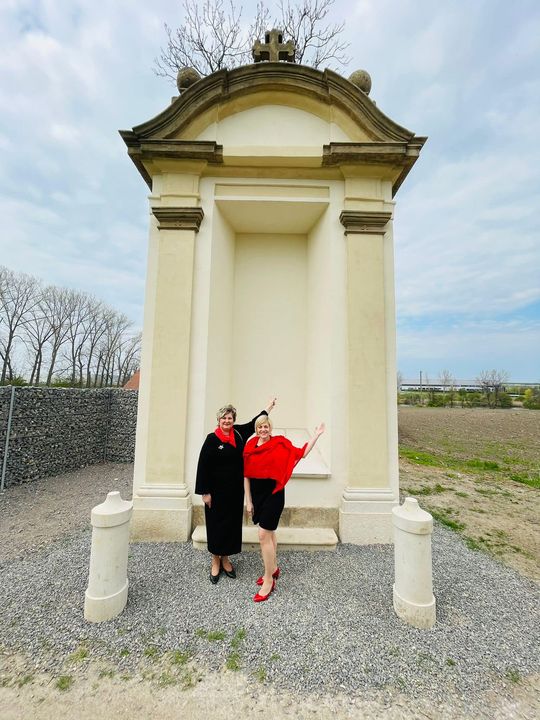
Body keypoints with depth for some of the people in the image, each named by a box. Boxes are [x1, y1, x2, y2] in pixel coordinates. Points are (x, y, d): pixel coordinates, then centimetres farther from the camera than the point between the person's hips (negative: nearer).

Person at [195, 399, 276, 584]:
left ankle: (225, 559, 33)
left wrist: (269, 407, 24)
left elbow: (253, 424, 15)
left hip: (235, 489, 4)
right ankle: (215, 562, 30)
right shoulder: (212, 439, -14)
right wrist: (205, 492, -11)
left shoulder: (238, 433, -1)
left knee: (232, 523, 14)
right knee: (216, 523, 9)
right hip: (217, 490, -4)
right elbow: (203, 466, -11)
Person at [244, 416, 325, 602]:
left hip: (273, 494, -5)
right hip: (256, 494, 5)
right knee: (269, 532, 21)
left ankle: (269, 580, 17)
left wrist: (317, 434, -12)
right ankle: (273, 568, 42)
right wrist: (248, 501, 4)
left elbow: (302, 453, -9)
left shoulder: (279, 443, -10)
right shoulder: (250, 445, -1)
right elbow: (246, 475, 3)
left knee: (264, 535, -4)